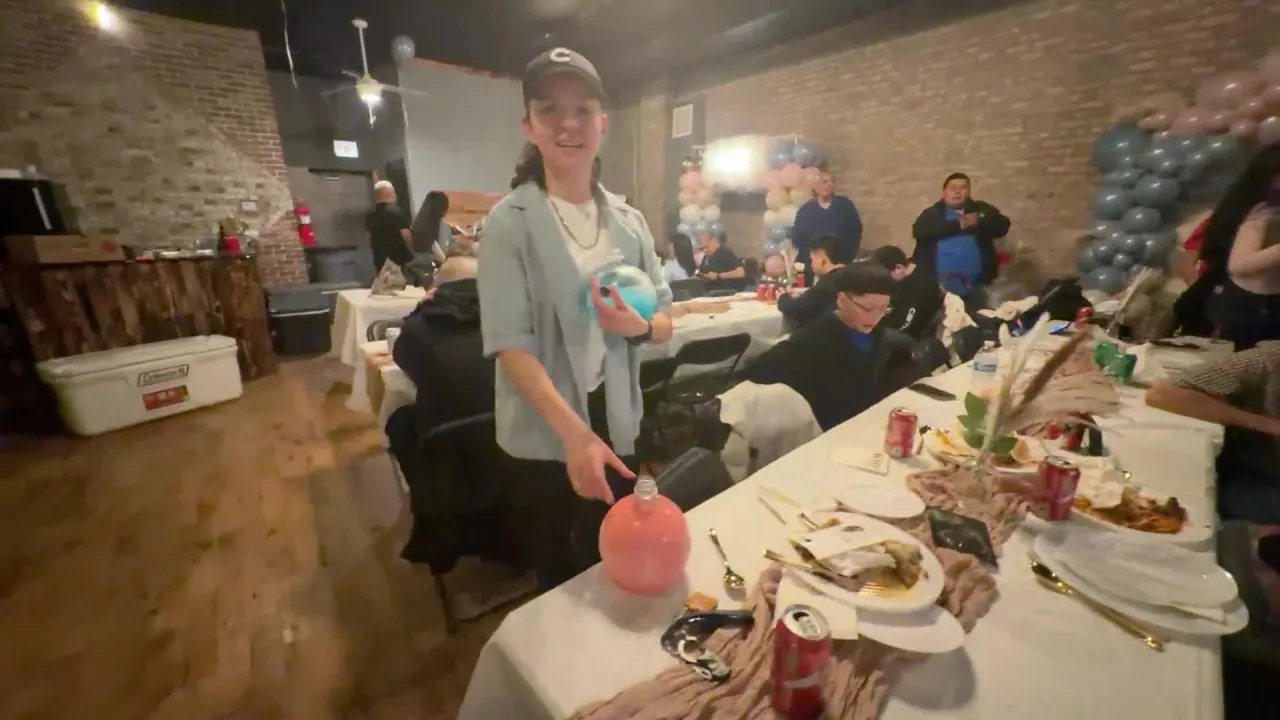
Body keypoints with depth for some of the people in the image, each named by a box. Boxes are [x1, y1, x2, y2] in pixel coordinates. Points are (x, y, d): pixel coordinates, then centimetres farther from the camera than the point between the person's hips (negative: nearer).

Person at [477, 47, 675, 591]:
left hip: (617, 426, 4)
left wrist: (639, 326, -18)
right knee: (557, 575, 19)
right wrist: (573, 432, -30)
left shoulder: (628, 219, 2)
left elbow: (666, 321, 6)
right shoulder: (511, 222, -11)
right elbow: (509, 343, -18)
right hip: (543, 435, -3)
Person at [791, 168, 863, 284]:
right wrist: (805, 260, -4)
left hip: (841, 263, 1)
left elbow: (856, 231, 6)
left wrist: (849, 256, -1)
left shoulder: (846, 205, 4)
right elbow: (797, 239, 2)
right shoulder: (805, 210, 3)